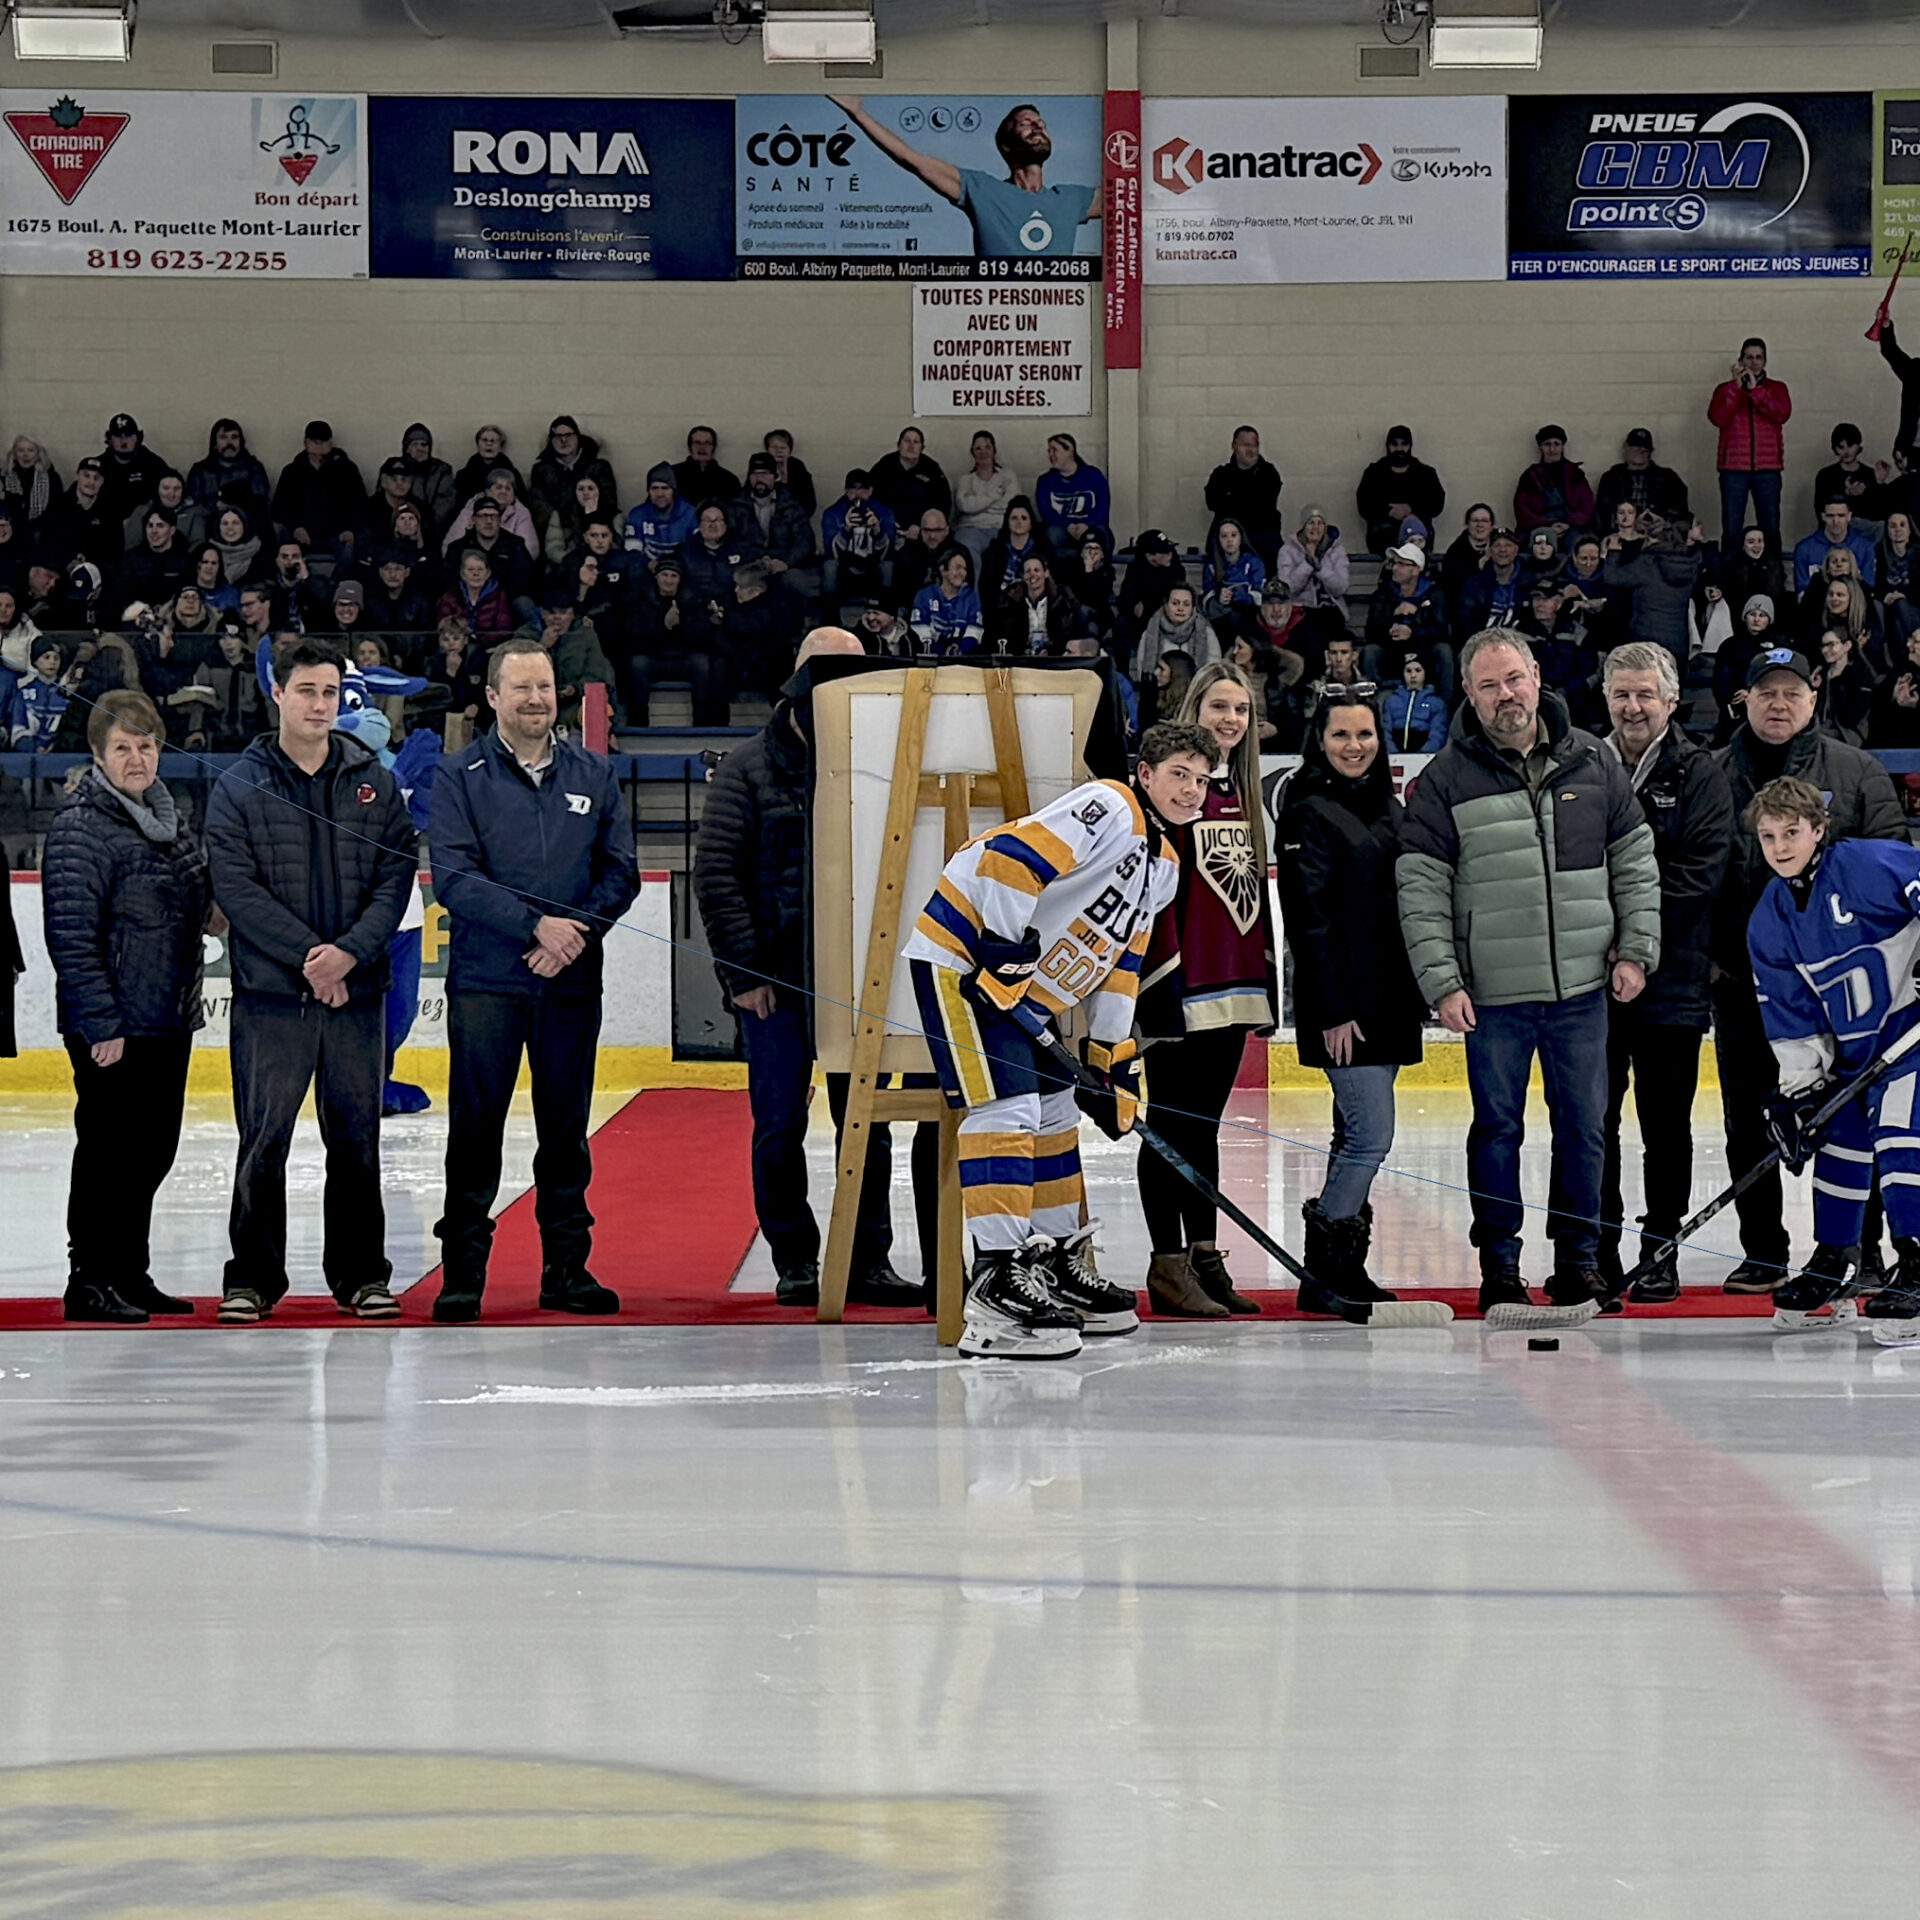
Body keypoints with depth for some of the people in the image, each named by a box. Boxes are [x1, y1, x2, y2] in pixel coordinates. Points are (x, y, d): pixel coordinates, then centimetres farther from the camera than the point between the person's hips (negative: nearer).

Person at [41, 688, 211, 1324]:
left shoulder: (166, 817, 13)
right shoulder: (80, 829, -14)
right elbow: (72, 937, -18)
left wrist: (187, 1004, 21)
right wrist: (101, 1024, -20)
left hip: (170, 1022, 8)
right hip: (110, 1029, -8)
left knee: (153, 1150, 13)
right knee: (108, 1151, -3)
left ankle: (131, 1274, 23)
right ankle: (90, 1281, 4)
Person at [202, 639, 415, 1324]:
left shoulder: (374, 783, 9)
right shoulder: (240, 789, 2)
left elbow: (396, 875, 3)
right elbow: (236, 887, -6)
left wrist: (351, 952, -12)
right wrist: (307, 955, -14)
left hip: (358, 989, 2)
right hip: (270, 992, -2)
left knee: (356, 1137, 7)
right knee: (264, 1138, -2)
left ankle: (362, 1274, 15)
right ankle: (252, 1278, 6)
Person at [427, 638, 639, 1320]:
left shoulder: (594, 776, 10)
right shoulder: (461, 776, 0)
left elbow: (620, 872, 7)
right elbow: (453, 878, -9)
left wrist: (576, 933, -10)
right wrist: (536, 924, -18)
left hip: (572, 983, 3)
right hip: (485, 981, -3)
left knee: (566, 1128, 8)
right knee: (476, 1127, -3)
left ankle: (567, 1269, 14)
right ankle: (463, 1270, 2)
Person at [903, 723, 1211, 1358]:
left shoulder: (1164, 866, 16)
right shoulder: (1109, 807, -15)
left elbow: (1118, 963, 20)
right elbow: (1012, 857, -25)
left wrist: (1113, 1062, 17)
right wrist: (1003, 954, -24)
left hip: (1023, 990, 11)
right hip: (962, 960, -11)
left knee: (1054, 1111, 18)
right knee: (1007, 1108, -20)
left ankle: (1059, 1265, 32)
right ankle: (996, 1289, -26)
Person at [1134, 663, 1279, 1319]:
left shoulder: (1243, 793, 15)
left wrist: (1266, 984, 18)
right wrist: (1163, 981, -19)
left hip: (1234, 988, 8)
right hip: (1182, 991, -8)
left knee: (1204, 1124, 12)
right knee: (1173, 1126, -3)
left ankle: (1206, 1260, 16)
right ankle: (1168, 1267, 1)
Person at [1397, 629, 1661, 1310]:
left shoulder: (1592, 763, 5)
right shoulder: (1445, 780, -3)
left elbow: (1634, 861, 12)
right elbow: (1420, 888, -4)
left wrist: (1636, 949, 3)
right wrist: (1441, 982, -10)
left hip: (1583, 990, 2)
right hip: (1492, 995, -2)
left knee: (1584, 1126, 7)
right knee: (1498, 1128, 4)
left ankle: (1578, 1259, 18)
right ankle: (1499, 1266, 13)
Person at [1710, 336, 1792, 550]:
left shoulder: (1776, 388, 12)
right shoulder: (1726, 389, 11)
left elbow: (1782, 414, -8)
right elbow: (1718, 418, -6)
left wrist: (1754, 390, -11)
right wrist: (1737, 387, -10)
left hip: (1767, 468, 1)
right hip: (1734, 468, -1)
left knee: (1771, 529, 1)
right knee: (1731, 530, -4)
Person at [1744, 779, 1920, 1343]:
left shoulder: (1868, 866, -18)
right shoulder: (1769, 921, 2)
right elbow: (1789, 1015, 6)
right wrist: (1799, 1085, 1)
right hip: (1852, 1044, 7)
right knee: (1840, 1137, 13)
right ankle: (1835, 1261, 31)